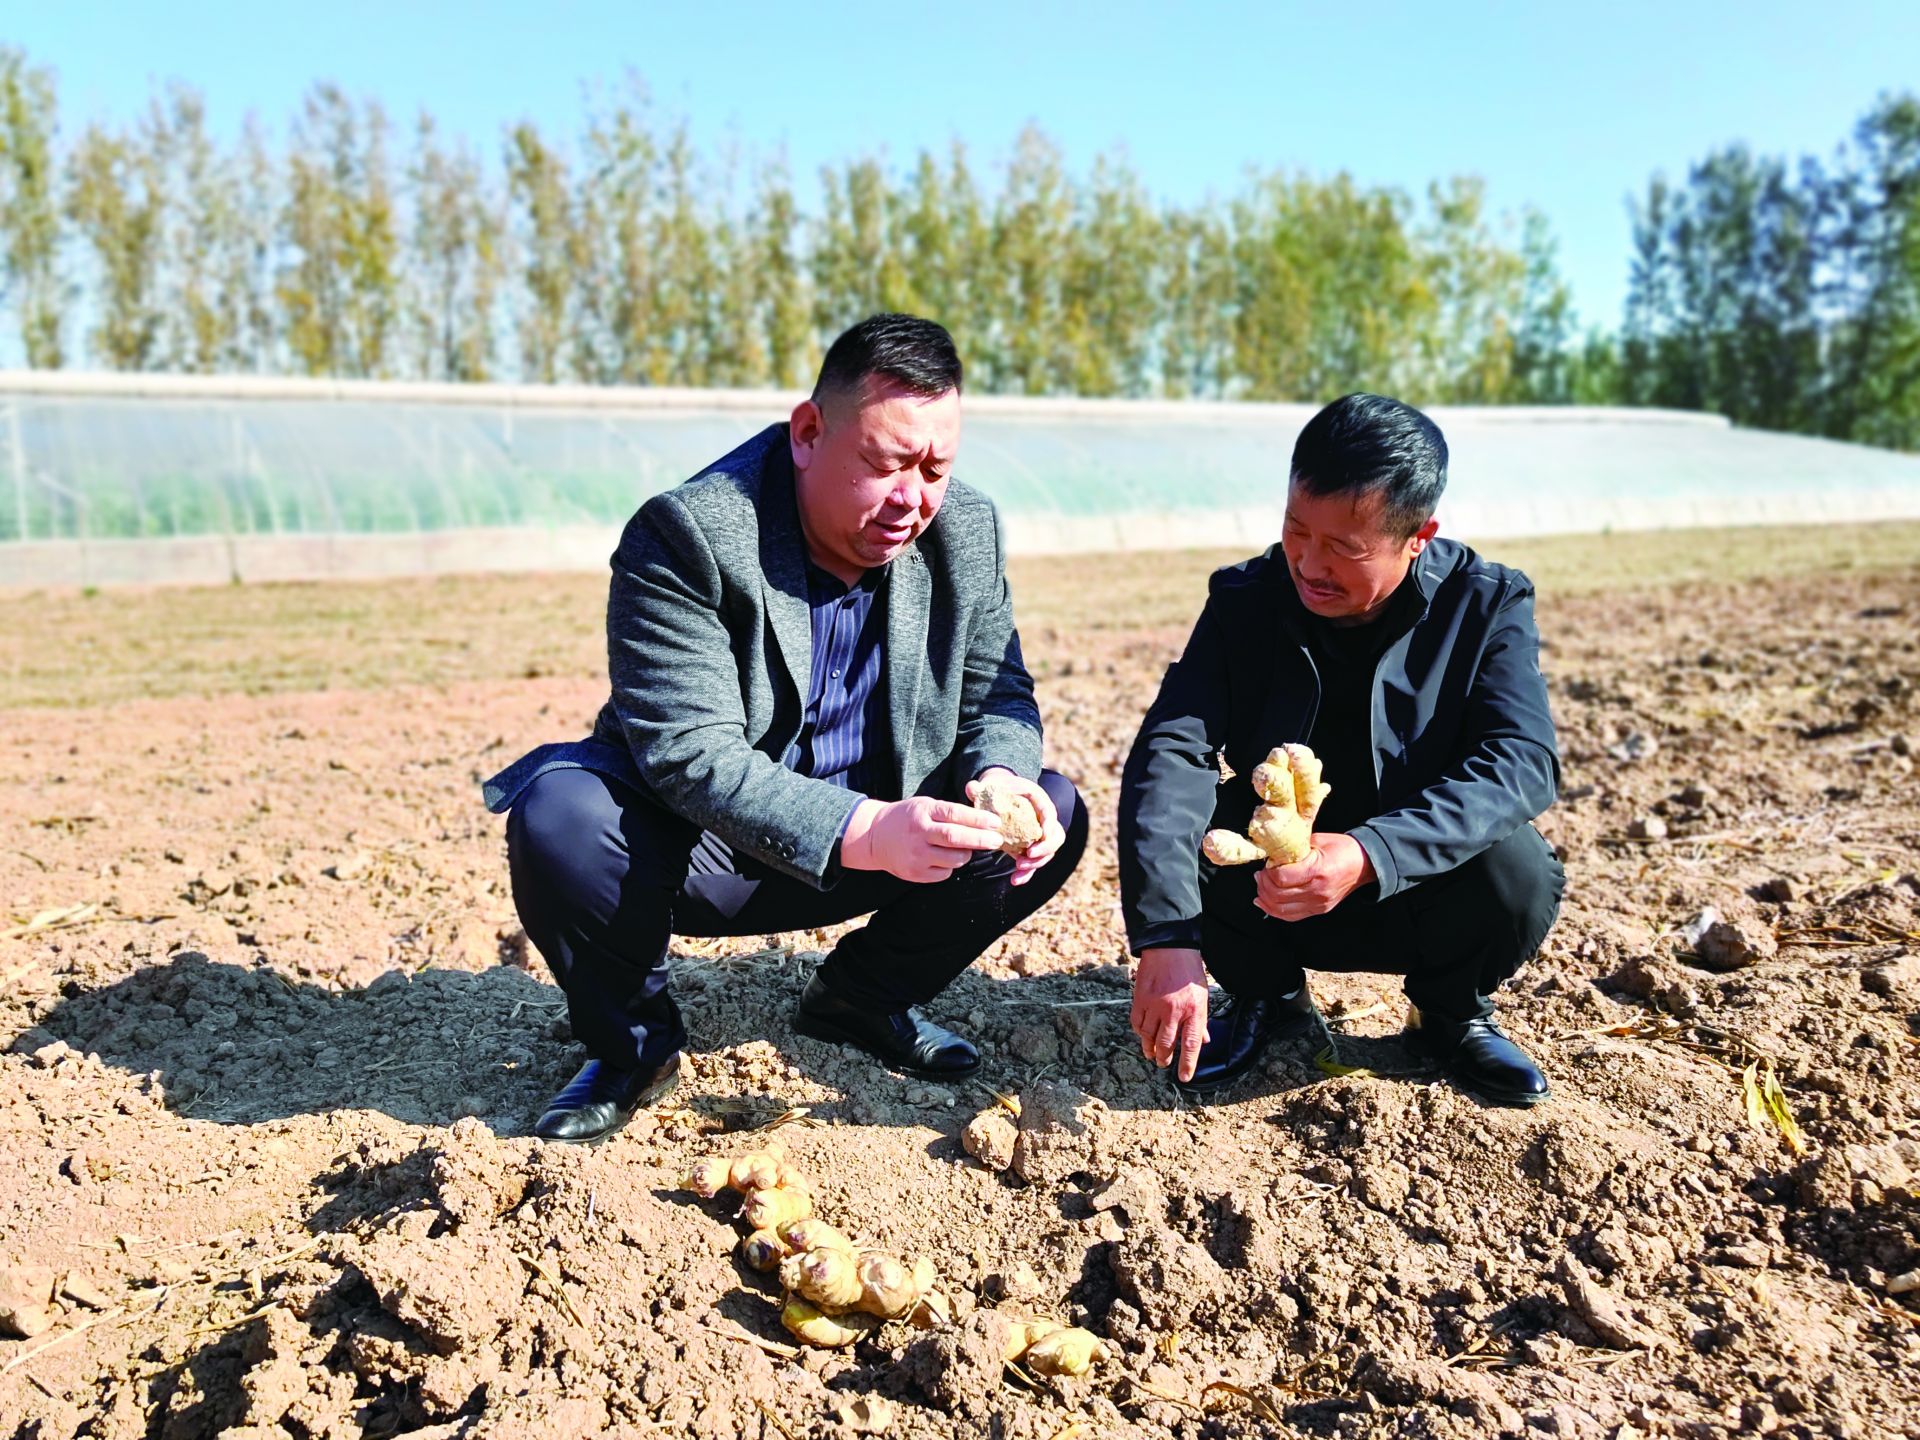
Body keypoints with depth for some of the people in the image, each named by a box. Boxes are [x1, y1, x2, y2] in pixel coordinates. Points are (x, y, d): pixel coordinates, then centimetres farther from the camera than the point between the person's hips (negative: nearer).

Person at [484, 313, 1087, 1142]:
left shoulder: (968, 532, -6)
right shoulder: (686, 535, -23)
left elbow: (997, 693, 1)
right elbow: (688, 753, -31)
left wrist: (1001, 775, -24)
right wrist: (864, 831, -43)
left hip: (883, 835, 5)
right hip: (695, 849, -4)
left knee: (1055, 816, -12)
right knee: (559, 818, -33)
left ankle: (860, 999, 10)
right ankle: (633, 1043, -1)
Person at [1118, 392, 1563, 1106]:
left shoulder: (1489, 605, -12)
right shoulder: (1244, 599, -11)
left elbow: (1522, 762, -26)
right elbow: (1169, 753, -25)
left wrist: (1369, 854, -44)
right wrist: (1166, 939, -40)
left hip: (1422, 890, -1)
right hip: (1270, 896, 1)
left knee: (1518, 872, -31)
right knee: (1177, 834, -26)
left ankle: (1452, 1013, 4)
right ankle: (1270, 997, 5)